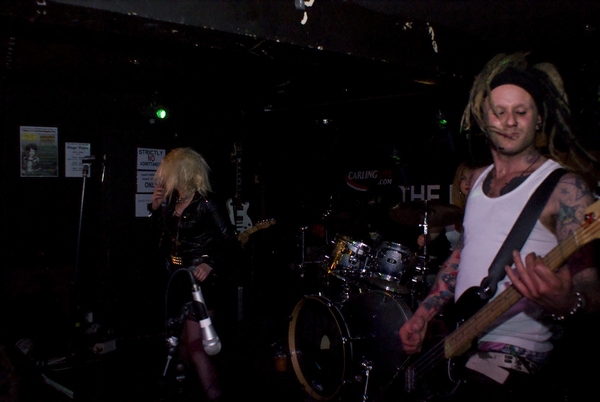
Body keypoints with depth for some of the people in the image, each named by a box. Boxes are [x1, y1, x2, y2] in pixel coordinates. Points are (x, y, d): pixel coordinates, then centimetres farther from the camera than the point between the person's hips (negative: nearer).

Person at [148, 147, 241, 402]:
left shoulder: (206, 203, -17)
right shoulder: (174, 201, 5)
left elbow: (231, 243, -17)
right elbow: (165, 233, 19)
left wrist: (210, 264, -31)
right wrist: (156, 206, 4)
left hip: (199, 281, -8)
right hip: (177, 279, 8)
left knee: (195, 345, -10)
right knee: (181, 342, 20)